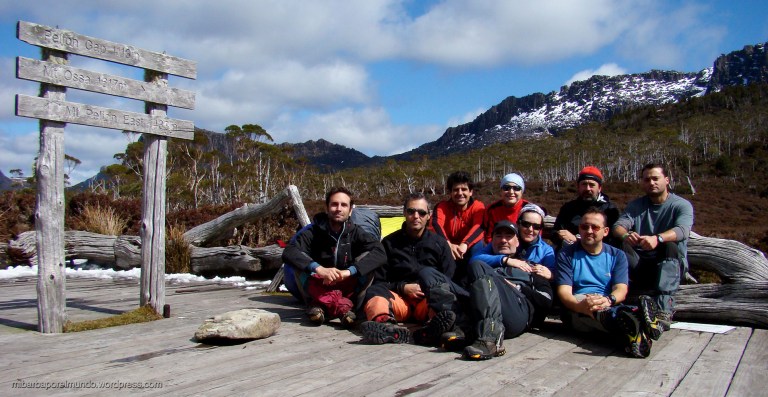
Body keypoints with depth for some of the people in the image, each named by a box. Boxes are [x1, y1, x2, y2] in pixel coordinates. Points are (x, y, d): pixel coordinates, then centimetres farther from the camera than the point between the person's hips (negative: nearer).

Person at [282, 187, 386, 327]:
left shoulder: (355, 233, -4)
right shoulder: (313, 232, -7)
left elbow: (380, 253, -21)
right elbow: (288, 253, -24)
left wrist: (348, 271, -34)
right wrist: (319, 269, -40)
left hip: (346, 289, 1)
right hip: (318, 288, -1)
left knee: (367, 257, -21)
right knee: (300, 259, -24)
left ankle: (320, 305, -24)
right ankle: (342, 305, -37)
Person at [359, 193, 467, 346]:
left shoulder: (439, 243, 17)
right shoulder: (390, 243, 16)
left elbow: (448, 280, 11)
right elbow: (379, 281, 11)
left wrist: (429, 288, -9)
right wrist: (403, 287, -6)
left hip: (428, 301, -1)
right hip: (400, 299, 1)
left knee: (426, 272, -32)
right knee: (374, 292, -30)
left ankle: (444, 318, -63)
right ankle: (385, 324, -65)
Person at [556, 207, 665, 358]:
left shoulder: (617, 255, 16)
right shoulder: (567, 254, 9)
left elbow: (621, 289, 1)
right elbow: (564, 290, -4)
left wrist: (609, 300, -26)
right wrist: (581, 306, -28)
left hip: (611, 307, 3)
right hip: (577, 311, -2)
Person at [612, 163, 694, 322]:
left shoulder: (682, 205, 0)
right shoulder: (635, 205, 12)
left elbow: (682, 230, -22)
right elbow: (619, 225, -7)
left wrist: (657, 239, -43)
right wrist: (625, 235, -33)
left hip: (672, 264, -2)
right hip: (640, 264, 2)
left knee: (671, 247, -34)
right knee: (623, 246, -25)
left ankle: (664, 309, -46)